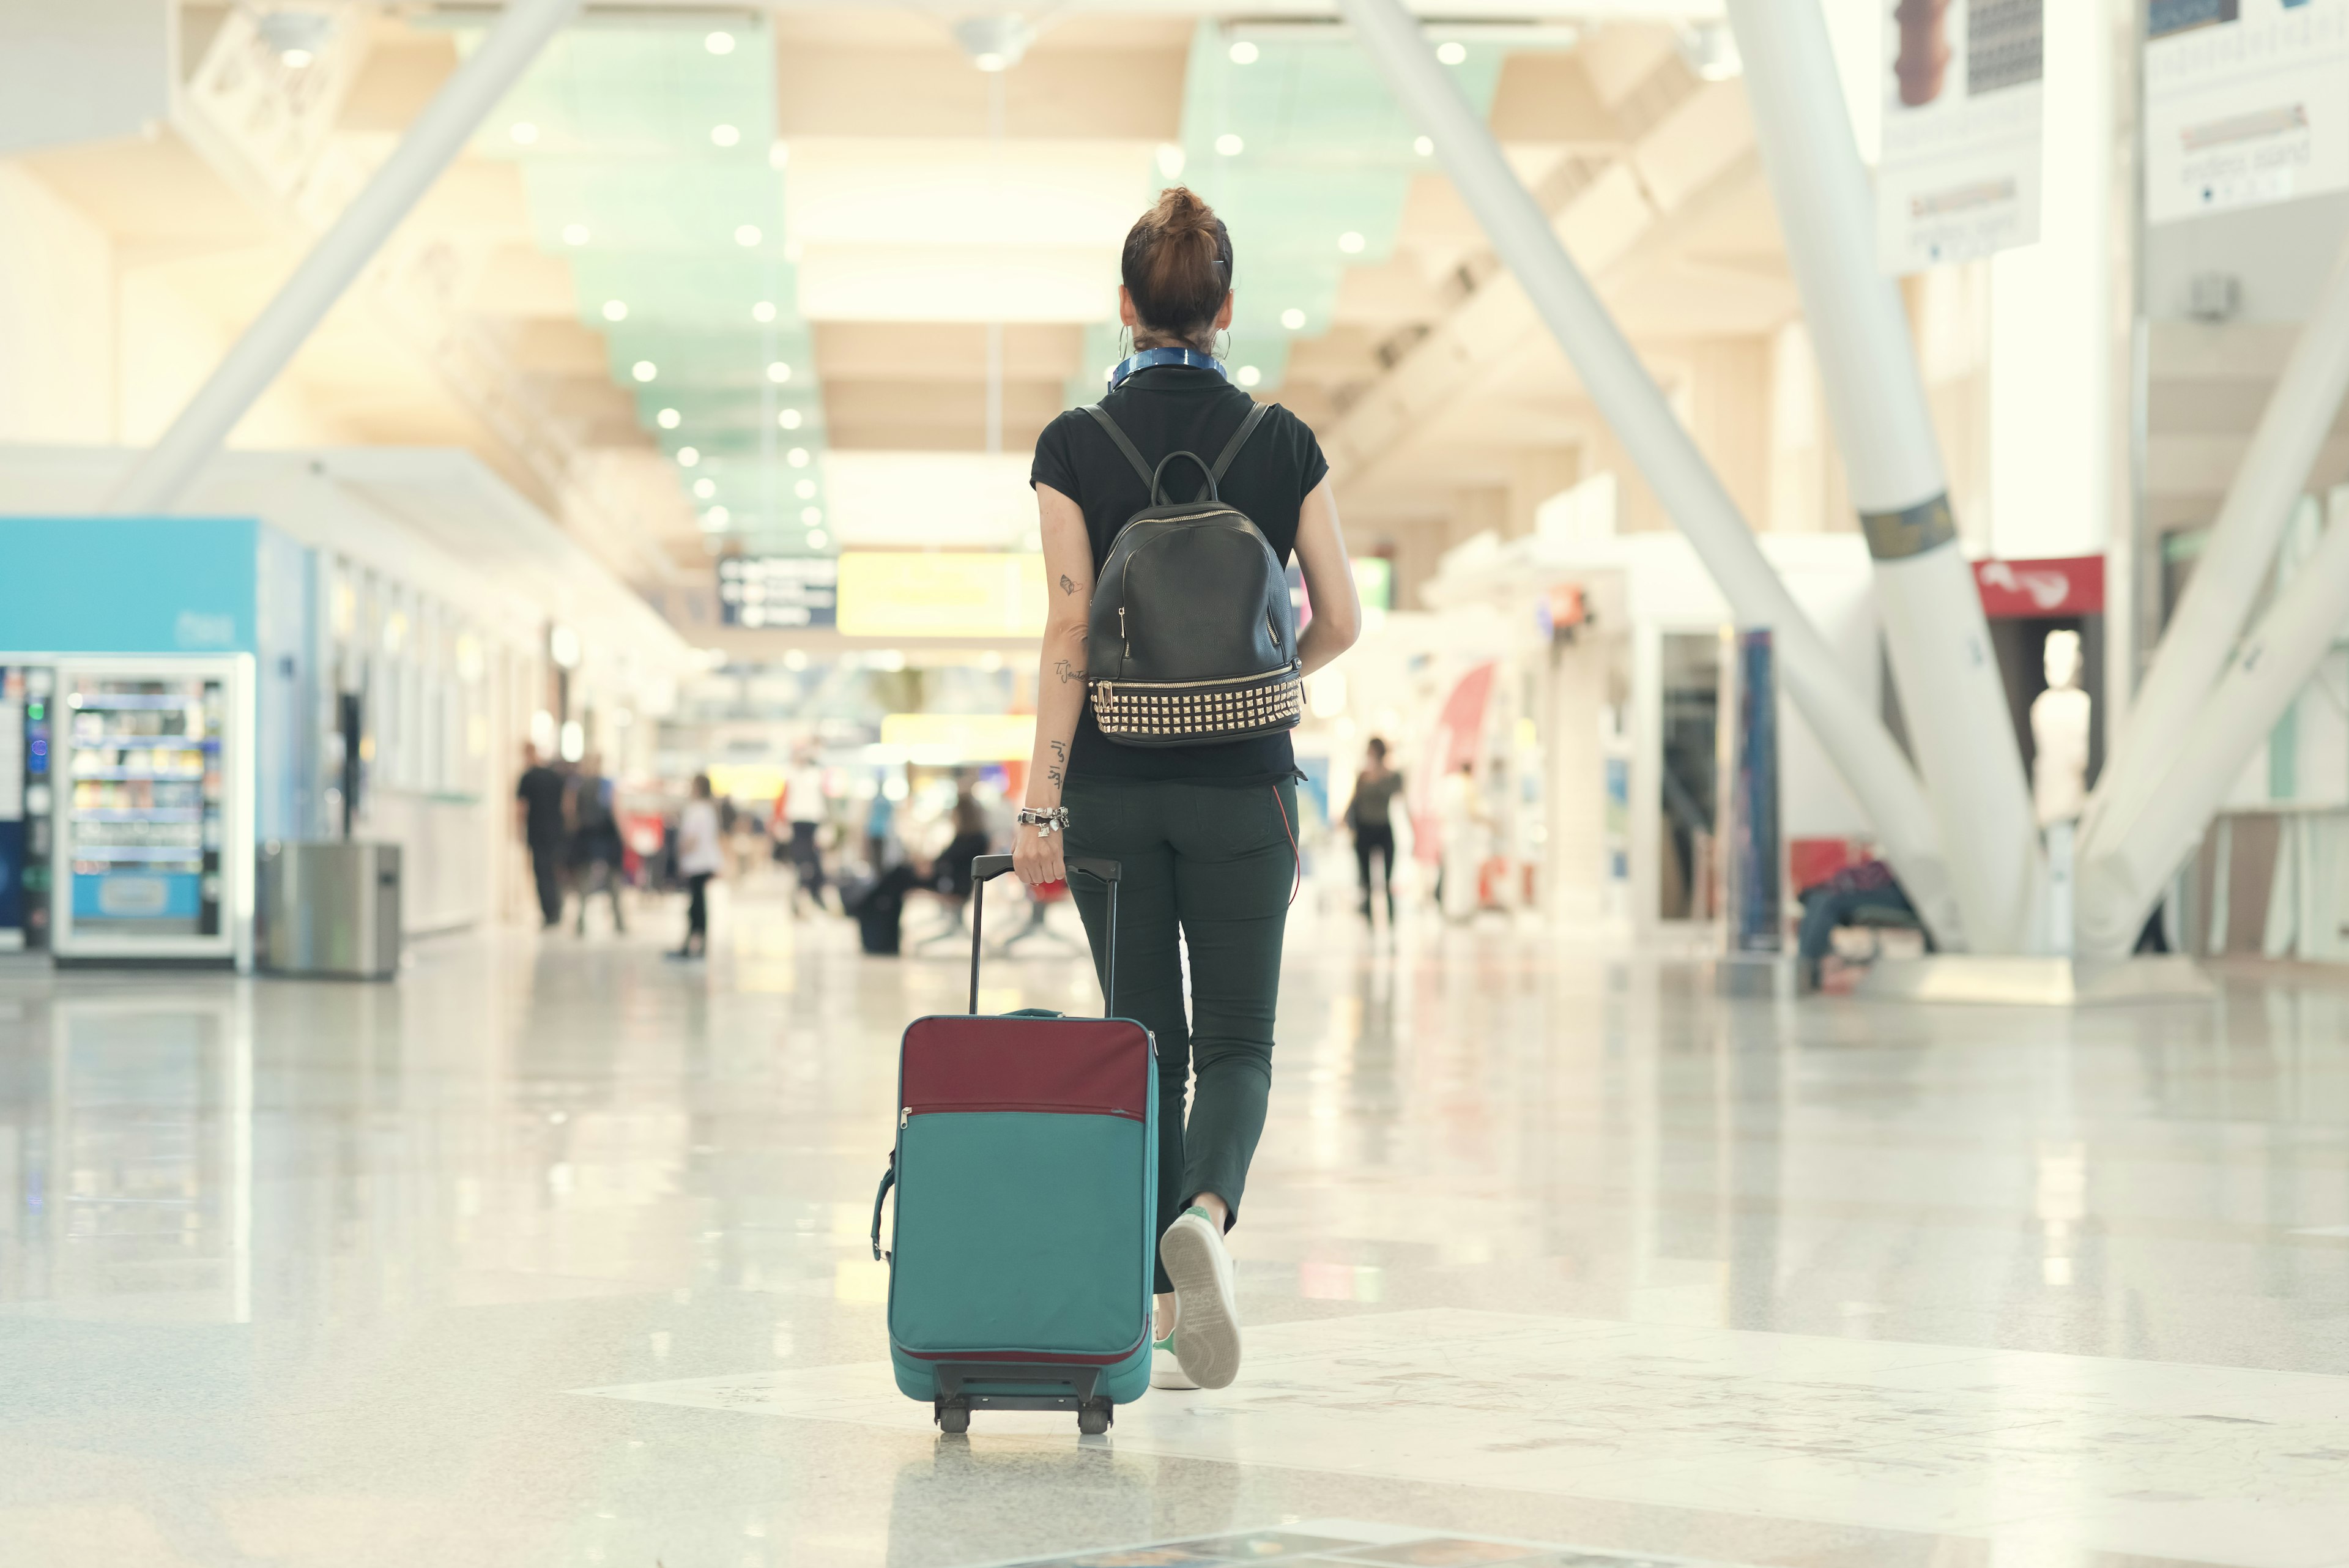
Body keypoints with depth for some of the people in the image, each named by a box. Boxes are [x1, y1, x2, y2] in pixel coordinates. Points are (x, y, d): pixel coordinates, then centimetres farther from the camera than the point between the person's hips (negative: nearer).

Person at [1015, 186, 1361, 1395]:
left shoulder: (1075, 445, -5)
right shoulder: (1282, 442, -1)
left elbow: (1069, 632, -10)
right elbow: (1341, 620, 1)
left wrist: (1040, 802, -9)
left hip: (1114, 783, 0)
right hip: (1242, 781, 0)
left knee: (1147, 1045, 10)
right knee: (1236, 1043, 6)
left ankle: (1169, 1318, 11)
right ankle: (1204, 1214, -25)